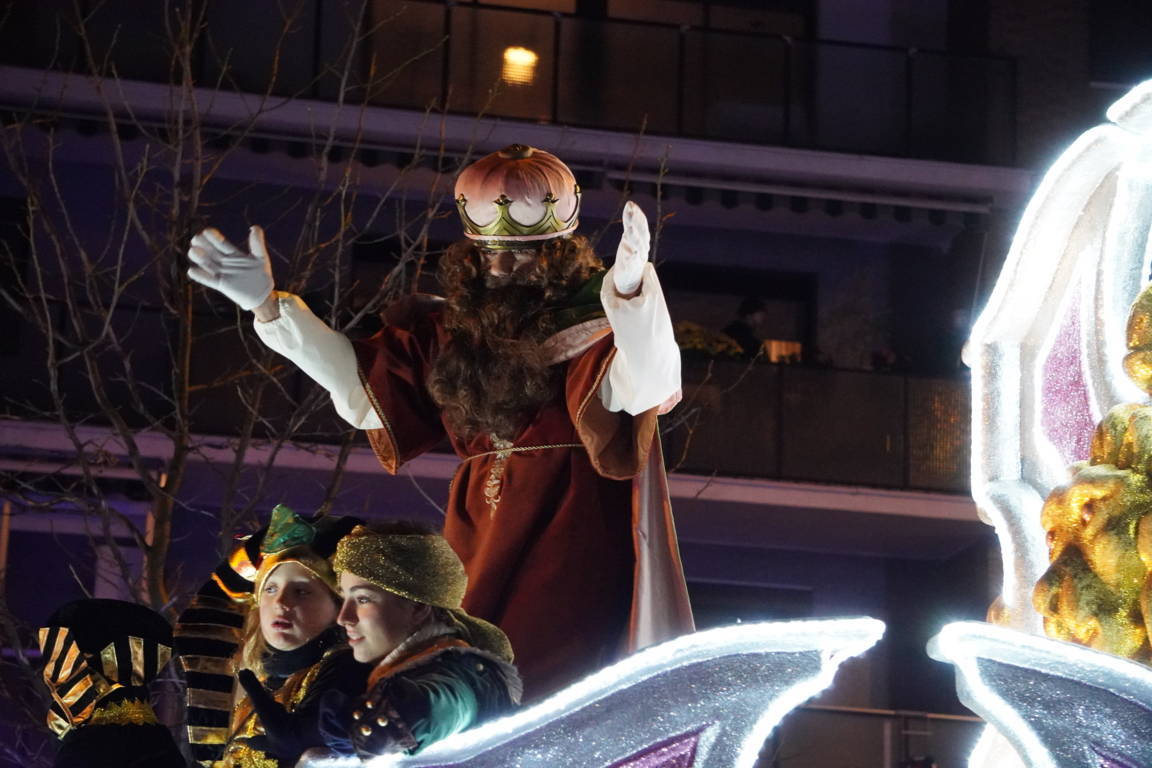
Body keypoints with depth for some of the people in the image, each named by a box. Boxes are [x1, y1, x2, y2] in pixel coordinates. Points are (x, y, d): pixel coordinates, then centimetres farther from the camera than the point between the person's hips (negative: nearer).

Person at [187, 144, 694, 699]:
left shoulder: (596, 322, -4)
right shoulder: (455, 328, 15)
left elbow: (644, 387, -23)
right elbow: (361, 379, 21)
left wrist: (632, 290, -42)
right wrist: (267, 305, 17)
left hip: (574, 538, -6)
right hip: (483, 543, 6)